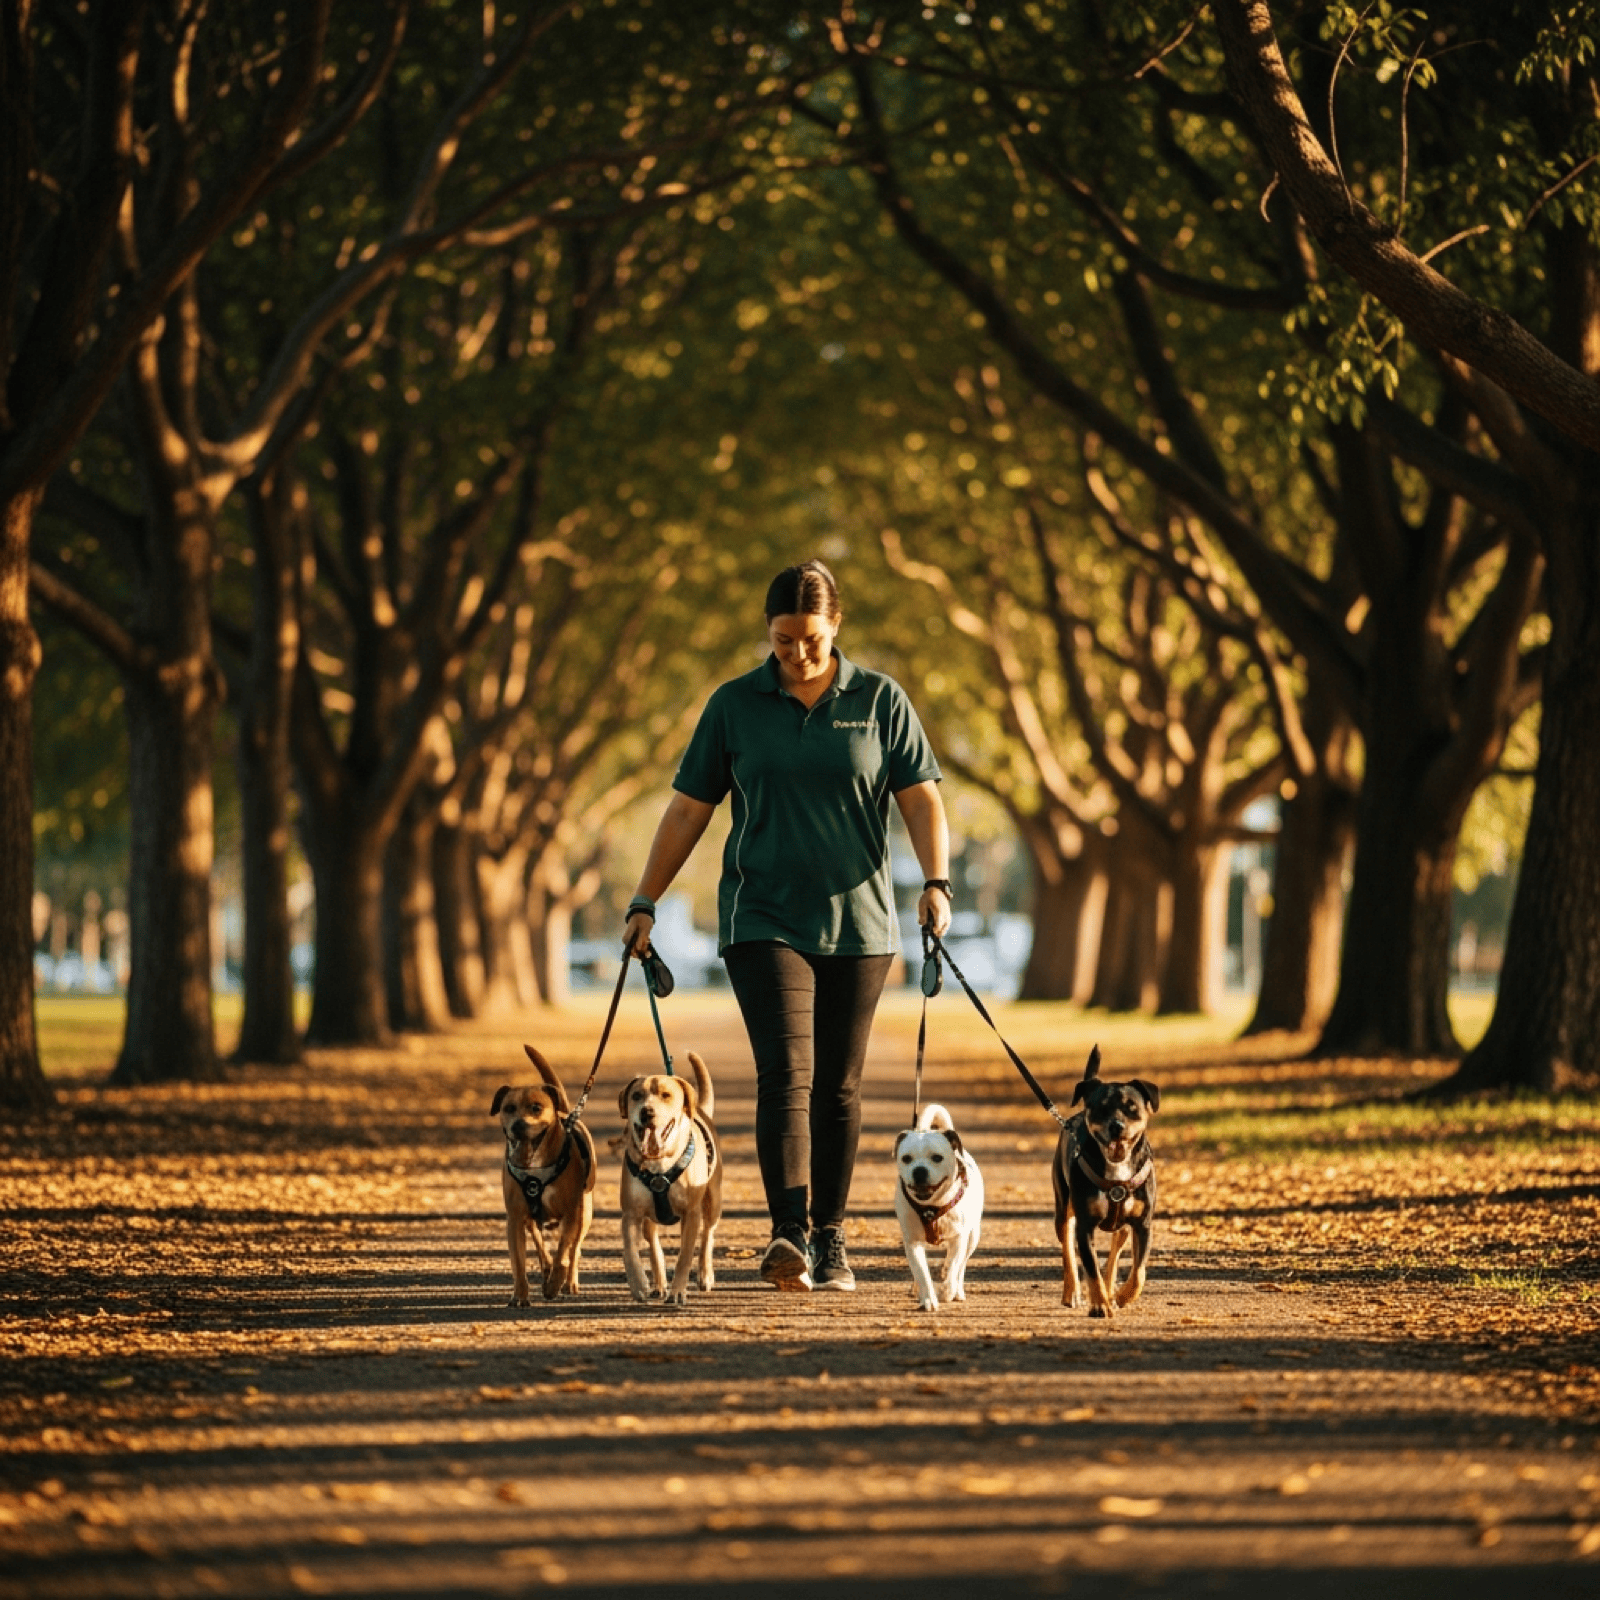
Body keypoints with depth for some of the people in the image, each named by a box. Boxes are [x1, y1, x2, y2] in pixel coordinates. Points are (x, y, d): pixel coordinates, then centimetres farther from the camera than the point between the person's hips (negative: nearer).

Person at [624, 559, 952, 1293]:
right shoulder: (735, 706, 3)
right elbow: (688, 810, 6)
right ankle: (788, 1236, -25)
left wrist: (935, 882, -16)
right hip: (763, 921, -1)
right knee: (785, 1072, -15)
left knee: (838, 1086, 6)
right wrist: (645, 902, 2)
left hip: (858, 924, 1)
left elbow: (921, 800, 0)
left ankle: (830, 1241, 16)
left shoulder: (880, 701, 3)